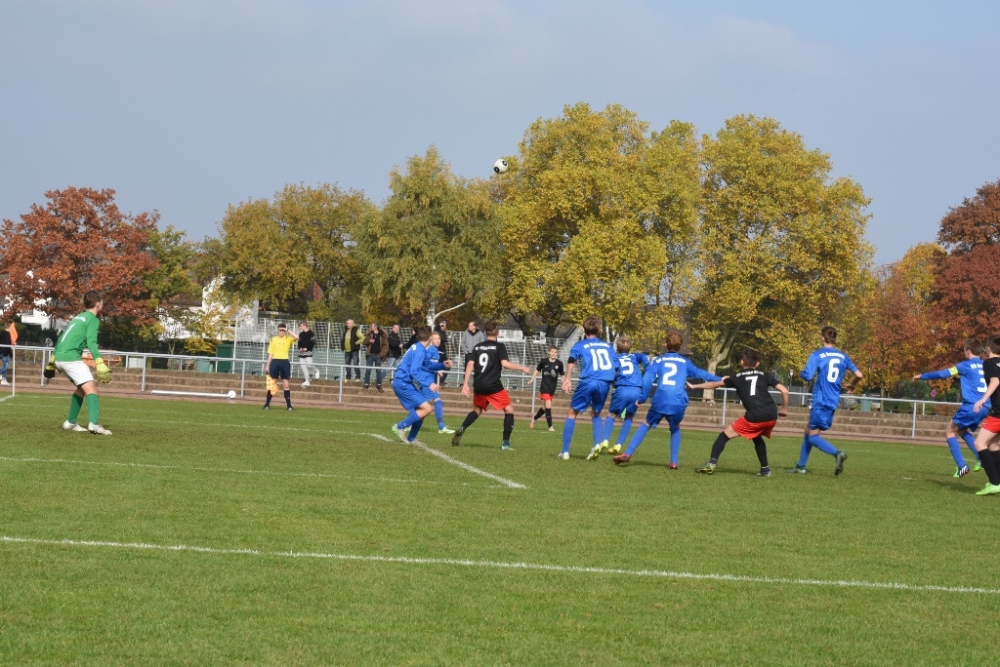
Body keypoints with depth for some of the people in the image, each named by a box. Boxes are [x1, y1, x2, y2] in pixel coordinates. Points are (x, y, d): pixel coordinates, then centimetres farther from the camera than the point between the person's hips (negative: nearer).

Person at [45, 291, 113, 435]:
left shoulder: (78, 318, 25)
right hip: (71, 358, -9)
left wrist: (52, 362, 35)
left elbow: (62, 339, 29)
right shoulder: (93, 320, -1)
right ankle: (94, 424, -33)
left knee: (81, 388, 24)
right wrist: (100, 364, -24)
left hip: (59, 357, 9)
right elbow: (91, 342, -16)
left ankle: (70, 423, 26)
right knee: (91, 389, -15)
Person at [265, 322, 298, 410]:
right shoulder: (273, 339, 7)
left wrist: (288, 330, -13)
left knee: (285, 385, 1)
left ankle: (289, 405, 3)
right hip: (275, 361, 1)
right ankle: (267, 404, 9)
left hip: (285, 362, -1)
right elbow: (270, 353, 8)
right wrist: (267, 365, 4)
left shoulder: (288, 339, 4)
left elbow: (296, 337, -18)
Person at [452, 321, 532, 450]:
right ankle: (505, 442, -3)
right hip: (494, 386, -5)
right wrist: (522, 368, -4)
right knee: (509, 409, 8)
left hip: (478, 386, 5)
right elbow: (505, 363, -16)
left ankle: (461, 429, -2)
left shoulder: (477, 347, 10)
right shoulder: (499, 347, -3)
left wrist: (465, 384, 4)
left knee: (477, 410, 24)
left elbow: (470, 364, 3)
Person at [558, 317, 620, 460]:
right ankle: (597, 445, 4)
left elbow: (572, 360, -7)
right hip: (605, 384, 3)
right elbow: (617, 368, 16)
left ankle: (565, 451, 7)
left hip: (588, 382, -3)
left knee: (572, 413, 11)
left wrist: (568, 379, -11)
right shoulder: (607, 346, 22)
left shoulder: (580, 345, 13)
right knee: (597, 413, 25)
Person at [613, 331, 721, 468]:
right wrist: (718, 379, 32)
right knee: (675, 428, 26)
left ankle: (627, 454, 5)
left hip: (660, 401, -1)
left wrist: (642, 399, 1)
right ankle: (674, 462, 15)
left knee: (646, 424, 17)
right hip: (679, 403, 1)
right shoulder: (685, 362, 16)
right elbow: (700, 373, 22)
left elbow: (647, 379, 2)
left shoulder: (658, 361, 13)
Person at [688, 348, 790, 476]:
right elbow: (784, 391, 11)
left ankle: (711, 464, -11)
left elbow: (714, 384, 28)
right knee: (757, 438, 33)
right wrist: (784, 409, 25)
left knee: (724, 435, 5)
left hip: (755, 417, -4)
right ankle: (765, 469, 31)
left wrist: (694, 386, 42)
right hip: (772, 416, 4)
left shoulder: (737, 378, 17)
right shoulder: (764, 375, 19)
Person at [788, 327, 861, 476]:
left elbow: (807, 376, -16)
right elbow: (859, 375, 7)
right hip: (833, 401, 7)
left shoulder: (817, 355, -8)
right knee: (808, 430, 20)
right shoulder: (843, 356, 8)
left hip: (820, 400, -7)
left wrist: (802, 373, 7)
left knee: (813, 436, -1)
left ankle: (837, 453, -24)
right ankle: (801, 466, 22)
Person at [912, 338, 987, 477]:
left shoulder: (965, 365, -2)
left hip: (971, 407, -7)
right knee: (961, 430, 26)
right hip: (985, 408, 7)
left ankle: (962, 466, -5)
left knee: (950, 430, 8)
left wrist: (922, 376, 12)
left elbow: (942, 374, -1)